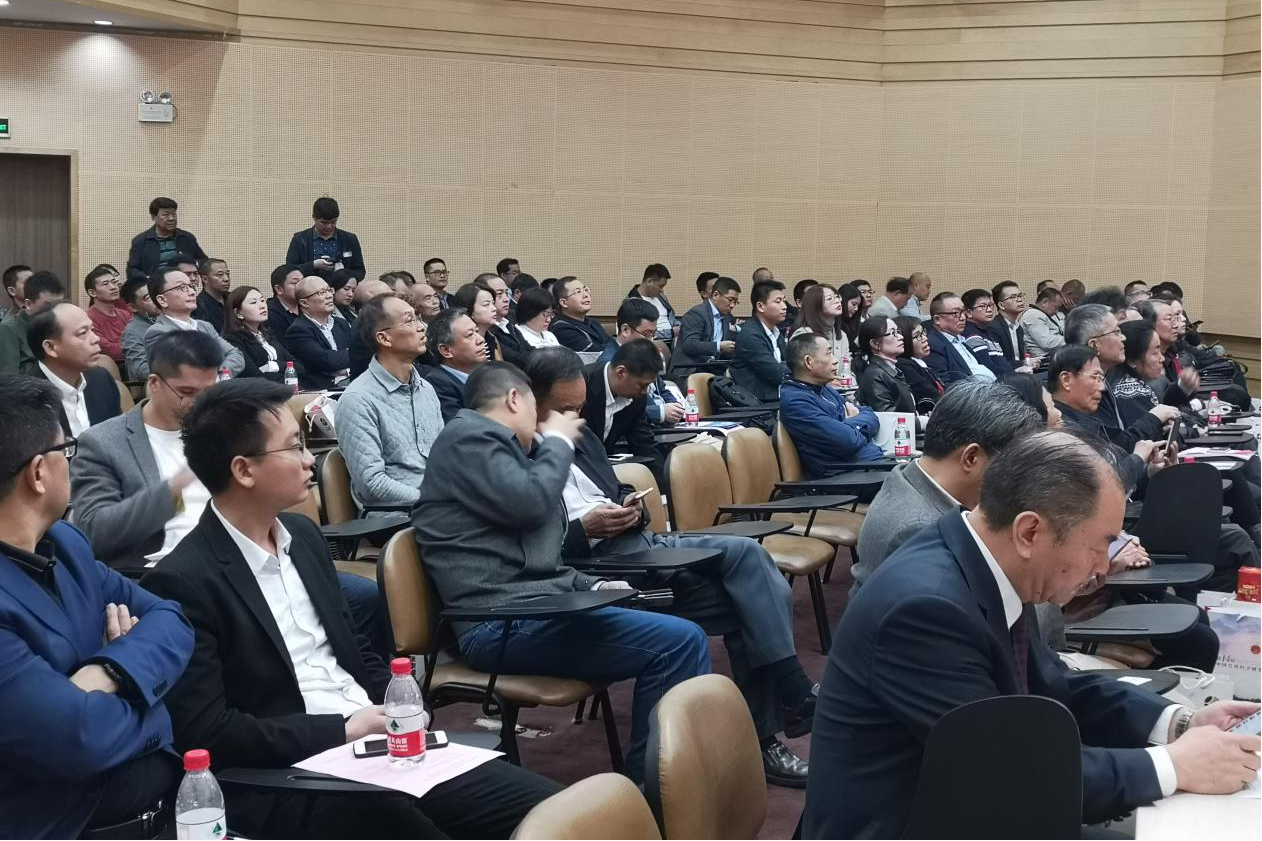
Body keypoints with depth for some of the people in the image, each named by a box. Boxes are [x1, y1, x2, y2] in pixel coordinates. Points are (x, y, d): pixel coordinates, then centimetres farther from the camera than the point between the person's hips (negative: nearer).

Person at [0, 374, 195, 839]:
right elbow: (81, 738, -27)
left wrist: (109, 673, -15)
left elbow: (168, 619, 6)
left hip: (155, 773, 8)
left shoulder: (62, 541, 5)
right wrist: (147, 698, -6)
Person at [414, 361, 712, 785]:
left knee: (679, 635, 5)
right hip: (504, 622, -11)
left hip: (527, 605, 11)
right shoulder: (468, 436, -3)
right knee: (680, 642, -19)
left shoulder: (487, 445, 28)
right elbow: (531, 504, -17)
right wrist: (557, 442, 1)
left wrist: (592, 585, 15)